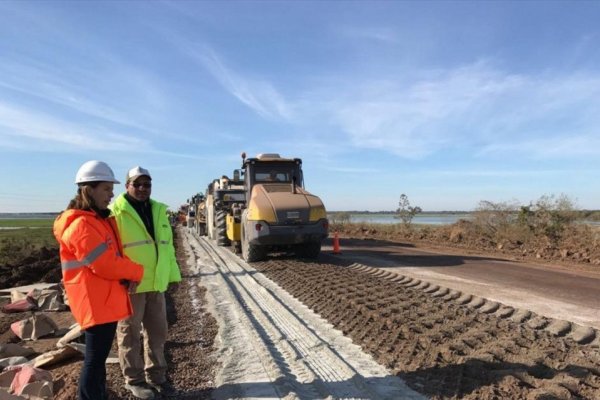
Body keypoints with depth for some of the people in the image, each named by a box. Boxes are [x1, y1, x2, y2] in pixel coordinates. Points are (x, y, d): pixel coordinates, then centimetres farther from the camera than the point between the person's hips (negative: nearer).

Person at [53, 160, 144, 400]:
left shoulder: (99, 219, 11)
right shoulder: (81, 225, -20)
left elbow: (114, 256, 17)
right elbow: (105, 265, -23)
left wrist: (129, 274, -2)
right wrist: (137, 272, -8)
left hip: (105, 300, 10)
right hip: (96, 303, -10)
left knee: (99, 356, 19)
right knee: (95, 358, 0)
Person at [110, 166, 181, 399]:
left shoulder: (158, 210, 11)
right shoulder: (117, 212, -9)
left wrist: (171, 273, 13)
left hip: (156, 283, 6)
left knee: (157, 331, 15)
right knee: (130, 333, 9)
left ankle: (156, 375, 31)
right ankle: (134, 380, 25)